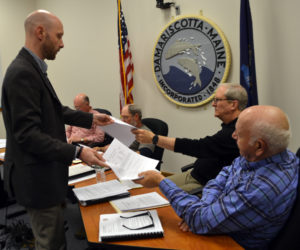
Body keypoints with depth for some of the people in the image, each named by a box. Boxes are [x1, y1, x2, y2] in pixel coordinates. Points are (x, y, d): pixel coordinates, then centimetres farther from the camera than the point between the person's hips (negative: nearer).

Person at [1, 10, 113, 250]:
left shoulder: (33, 68, 8)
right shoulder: (22, 72, -23)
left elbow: (54, 110, 16)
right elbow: (27, 134, -27)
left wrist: (90, 118, 10)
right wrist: (77, 152, -29)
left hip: (43, 172, 10)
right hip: (36, 176, -10)